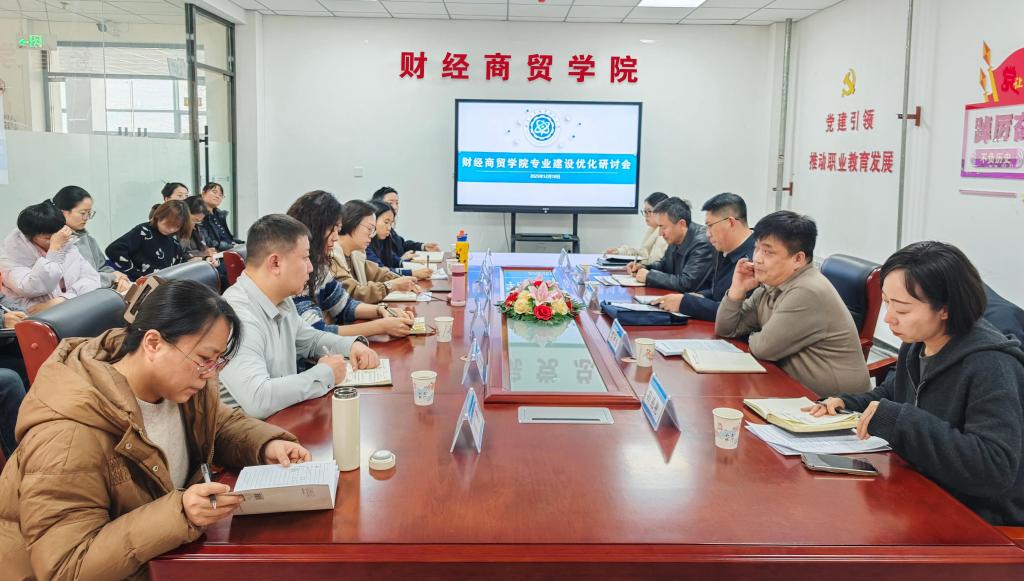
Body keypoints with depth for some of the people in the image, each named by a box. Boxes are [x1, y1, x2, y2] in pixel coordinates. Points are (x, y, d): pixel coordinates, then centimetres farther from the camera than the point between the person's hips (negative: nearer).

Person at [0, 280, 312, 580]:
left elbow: (222, 426, 9)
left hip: (165, 554, 7)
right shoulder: (70, 436, -29)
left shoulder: (177, 383, -8)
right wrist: (178, 514, -38)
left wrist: (267, 445, -12)